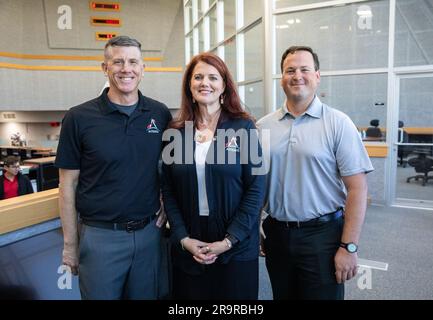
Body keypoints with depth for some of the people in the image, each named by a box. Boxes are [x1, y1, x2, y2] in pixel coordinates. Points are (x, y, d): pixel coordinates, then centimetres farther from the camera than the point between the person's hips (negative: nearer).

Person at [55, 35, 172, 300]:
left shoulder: (160, 114, -1)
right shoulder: (79, 118, -8)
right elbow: (68, 185, -3)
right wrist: (70, 243, -1)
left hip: (149, 231, 3)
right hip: (100, 235, -2)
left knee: (147, 294, 20)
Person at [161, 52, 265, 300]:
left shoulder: (244, 127, -4)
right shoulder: (176, 132, 2)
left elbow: (256, 189, -8)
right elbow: (168, 191, 3)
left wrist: (230, 240, -12)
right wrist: (183, 238, -7)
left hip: (237, 249, -2)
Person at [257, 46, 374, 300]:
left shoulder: (338, 123, -8)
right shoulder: (263, 126, 3)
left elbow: (357, 188, -10)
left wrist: (349, 247, -12)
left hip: (322, 234, -3)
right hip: (276, 233, 4)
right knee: (282, 295, 19)